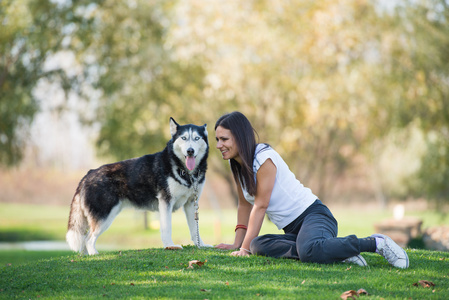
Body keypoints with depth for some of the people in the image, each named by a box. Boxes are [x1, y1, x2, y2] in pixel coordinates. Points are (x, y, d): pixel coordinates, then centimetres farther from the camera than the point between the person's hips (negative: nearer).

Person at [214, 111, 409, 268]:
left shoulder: (264, 158, -13)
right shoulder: (237, 164, 13)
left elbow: (260, 206, -14)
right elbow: (245, 204, 21)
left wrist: (245, 247, -13)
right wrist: (238, 243, 15)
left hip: (312, 215, -8)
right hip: (293, 229, 8)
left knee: (309, 251, -41)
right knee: (259, 245, -25)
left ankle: (376, 242, -19)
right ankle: (339, 253, -22)